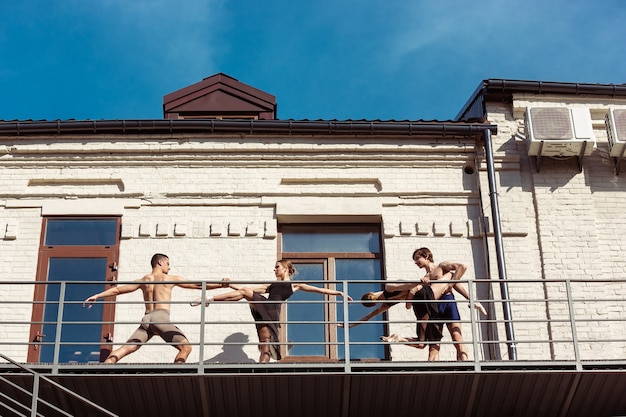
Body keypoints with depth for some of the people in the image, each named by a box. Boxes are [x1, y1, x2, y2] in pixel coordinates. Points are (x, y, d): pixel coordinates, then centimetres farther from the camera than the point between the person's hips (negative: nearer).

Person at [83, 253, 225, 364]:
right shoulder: (170, 279, 11)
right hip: (161, 317, -5)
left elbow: (118, 290, 26)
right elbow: (197, 285, 14)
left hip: (146, 319, 5)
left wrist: (97, 296, 35)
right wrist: (220, 285, 20)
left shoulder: (143, 280, 22)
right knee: (186, 347, -8)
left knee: (126, 348, 2)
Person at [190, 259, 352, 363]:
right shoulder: (271, 285, 31)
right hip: (262, 309, 4)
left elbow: (320, 290, 14)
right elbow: (252, 289, 25)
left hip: (272, 312, -4)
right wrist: (230, 285, 16)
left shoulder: (295, 285, 19)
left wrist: (339, 293, 5)